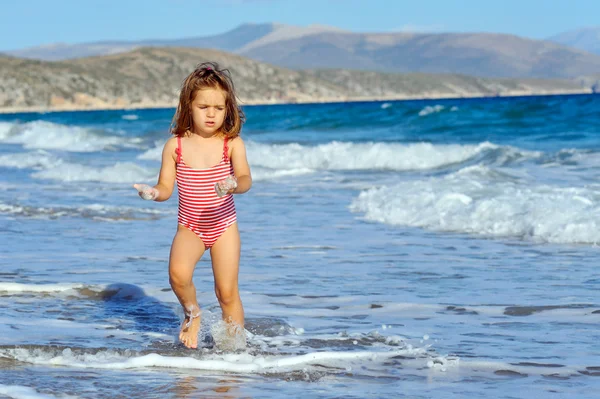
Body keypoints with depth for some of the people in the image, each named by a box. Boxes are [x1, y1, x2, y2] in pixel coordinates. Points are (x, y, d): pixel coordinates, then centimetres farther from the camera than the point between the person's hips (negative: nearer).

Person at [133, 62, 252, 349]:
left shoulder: (232, 144, -8)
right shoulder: (175, 146, -4)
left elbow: (245, 179, -21)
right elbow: (166, 187, -1)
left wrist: (234, 185, -45)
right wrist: (153, 193, -24)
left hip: (223, 226, -1)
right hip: (190, 227, 1)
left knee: (227, 292, -3)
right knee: (178, 274, -25)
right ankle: (192, 313, 5)